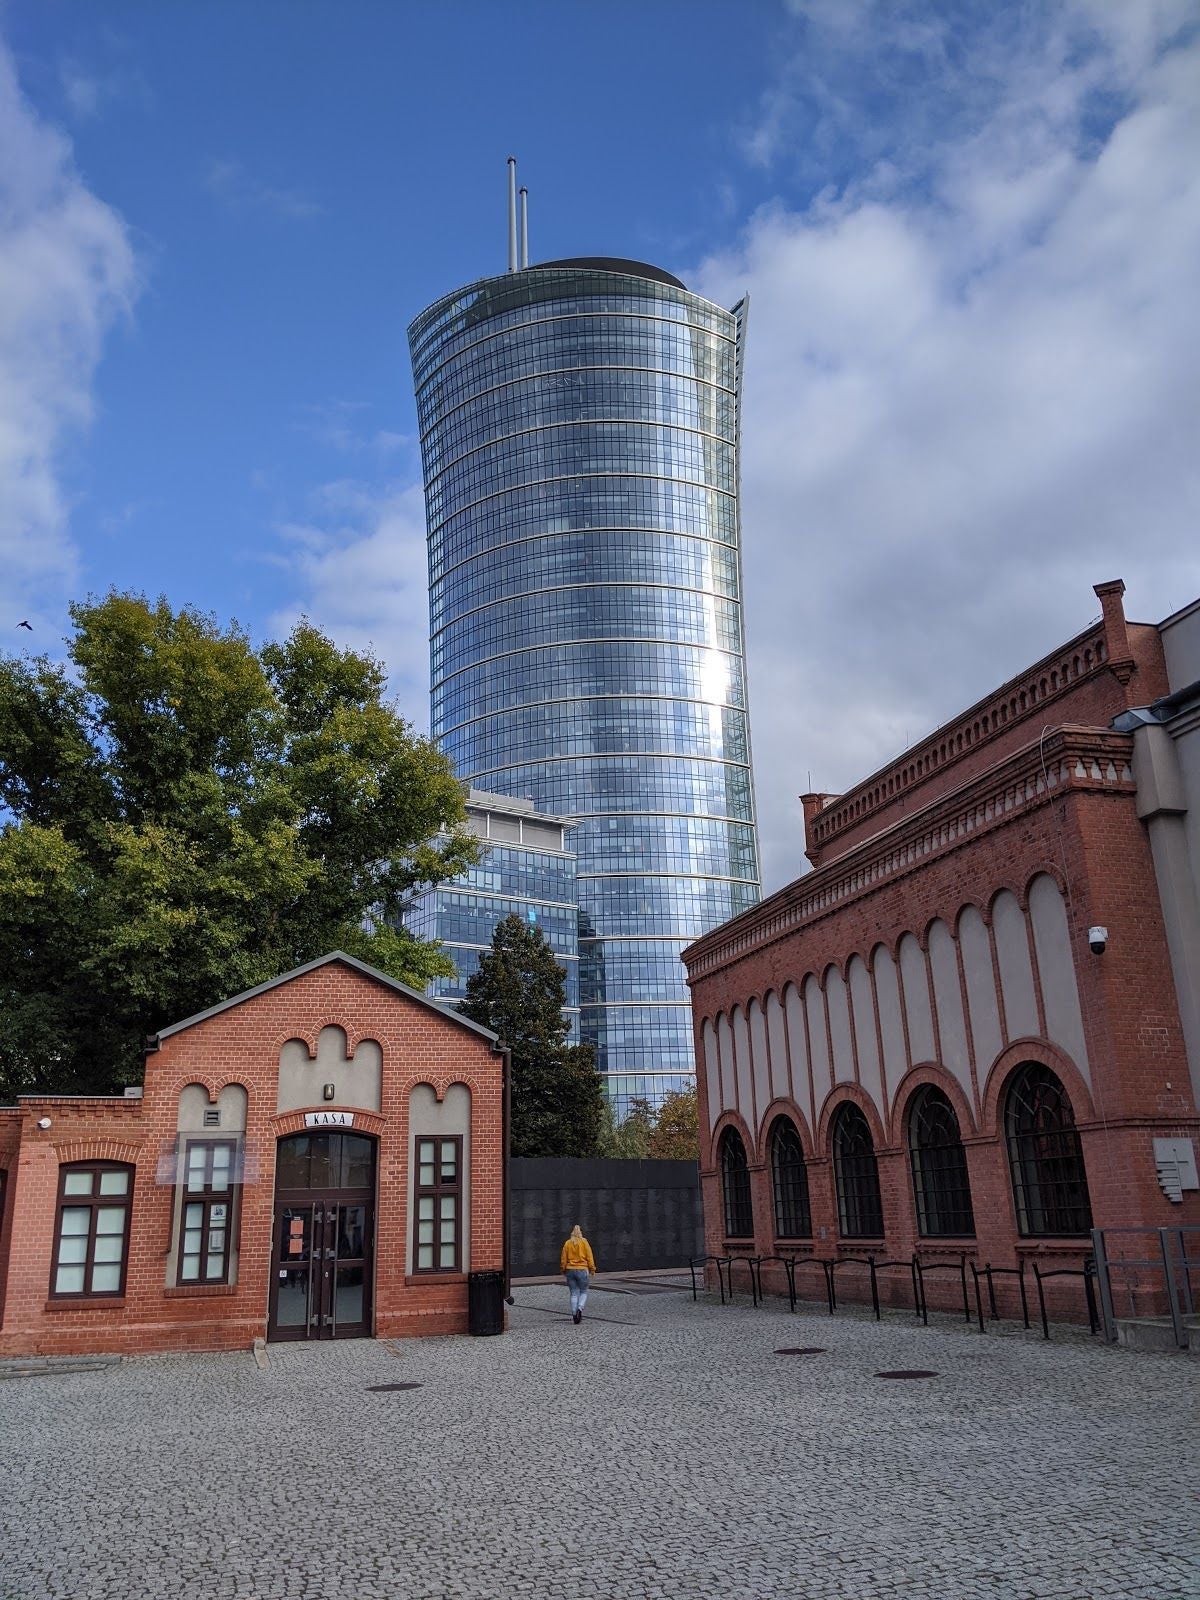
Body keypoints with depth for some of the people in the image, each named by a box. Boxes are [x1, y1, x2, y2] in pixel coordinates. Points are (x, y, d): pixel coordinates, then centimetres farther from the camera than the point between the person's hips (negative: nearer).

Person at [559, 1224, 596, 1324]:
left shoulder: (567, 1243, 3)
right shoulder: (584, 1242, -2)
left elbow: (563, 1258, 5)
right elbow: (589, 1256, -4)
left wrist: (563, 1269, 15)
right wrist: (592, 1268, 1)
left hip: (570, 1270, 2)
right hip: (582, 1270, -2)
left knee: (574, 1294, 10)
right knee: (583, 1292, 9)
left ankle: (574, 1315, 5)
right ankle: (580, 1309, -14)